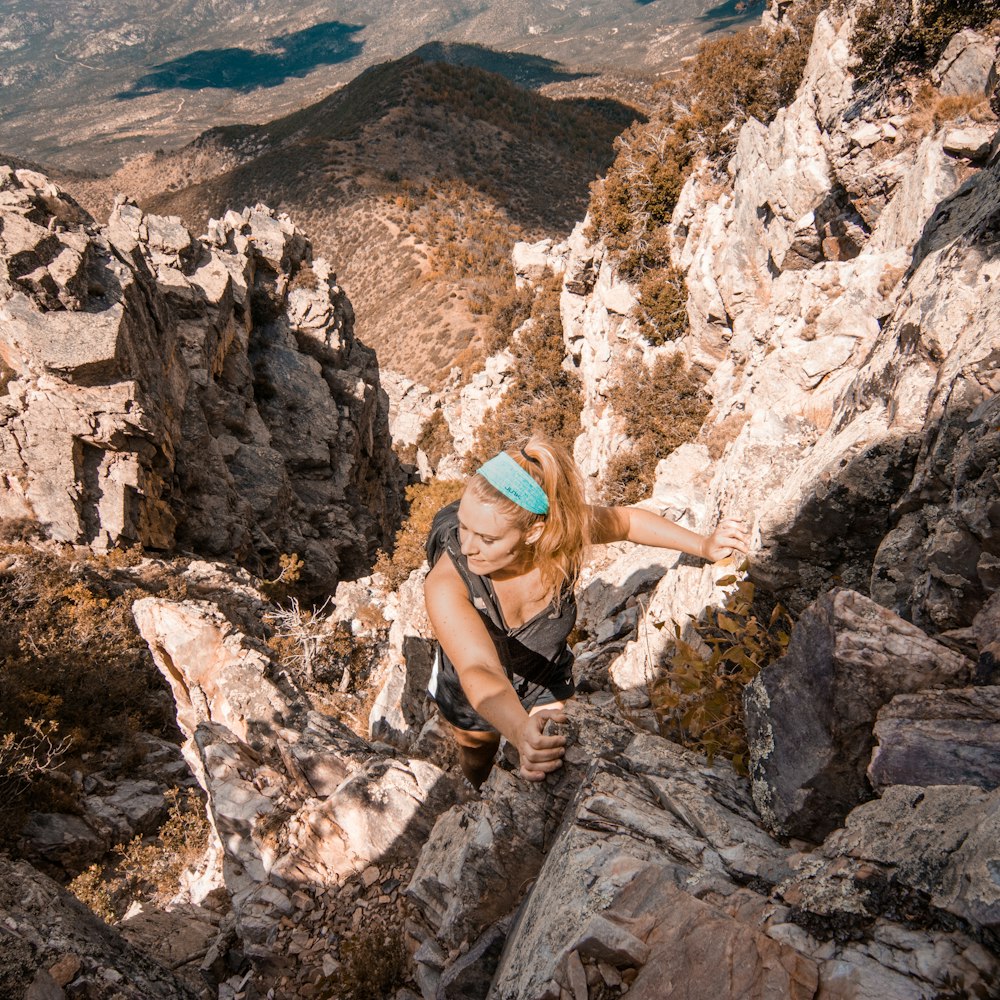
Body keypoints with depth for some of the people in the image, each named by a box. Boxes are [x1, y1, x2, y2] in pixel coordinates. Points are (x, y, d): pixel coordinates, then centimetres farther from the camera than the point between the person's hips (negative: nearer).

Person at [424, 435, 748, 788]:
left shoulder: (562, 528, -33)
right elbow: (479, 672, -56)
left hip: (546, 684, 2)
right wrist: (520, 730, -76)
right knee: (478, 753, 32)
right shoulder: (446, 583, -43)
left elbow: (626, 520, -11)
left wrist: (703, 545, -18)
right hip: (473, 695, -1)